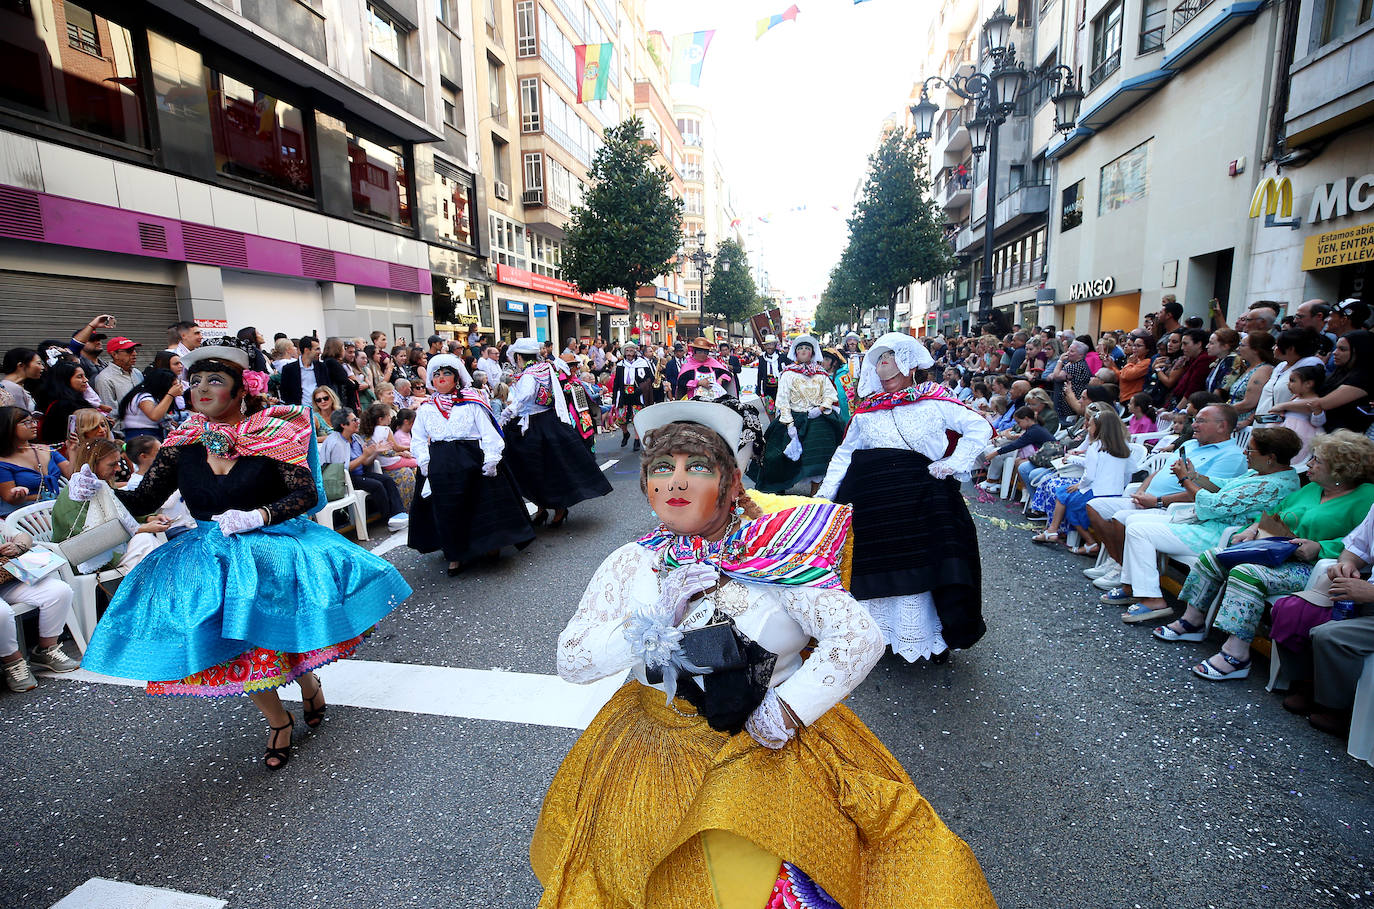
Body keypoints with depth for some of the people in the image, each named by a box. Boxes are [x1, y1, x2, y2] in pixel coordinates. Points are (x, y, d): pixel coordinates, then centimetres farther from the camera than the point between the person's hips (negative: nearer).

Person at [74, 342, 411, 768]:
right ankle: (279, 720, 20)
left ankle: (308, 683, 22)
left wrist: (256, 517, -23)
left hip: (273, 544, -3)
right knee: (230, 642, -5)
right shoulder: (183, 444, 3)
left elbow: (307, 494, -11)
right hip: (210, 554, 3)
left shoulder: (271, 433, -8)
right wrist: (99, 490, -13)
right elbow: (144, 500, 6)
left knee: (275, 630, -14)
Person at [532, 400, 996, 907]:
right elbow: (570, 661, -5)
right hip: (659, 741, 2)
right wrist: (654, 625, -19)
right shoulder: (630, 565, -2)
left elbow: (861, 638, -14)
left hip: (775, 737, -1)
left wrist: (786, 713, -14)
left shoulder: (775, 556, -10)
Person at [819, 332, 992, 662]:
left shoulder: (935, 401, 6)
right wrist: (826, 493, 6)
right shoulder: (867, 409, 15)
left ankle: (915, 637, 14)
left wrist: (953, 464, -3)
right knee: (874, 562, 6)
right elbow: (845, 453, 17)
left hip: (919, 496, -3)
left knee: (915, 564, -1)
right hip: (871, 497, 3)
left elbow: (980, 428, 8)